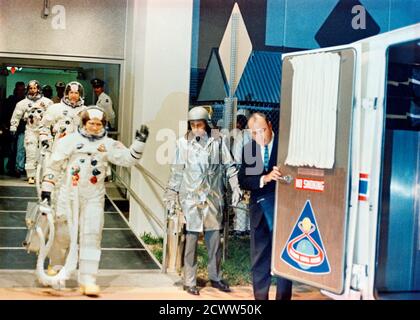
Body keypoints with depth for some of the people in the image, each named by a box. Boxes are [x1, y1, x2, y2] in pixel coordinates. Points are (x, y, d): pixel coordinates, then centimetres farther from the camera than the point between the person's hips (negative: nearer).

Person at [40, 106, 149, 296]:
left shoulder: (108, 145, 5)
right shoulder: (70, 141, -1)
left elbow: (128, 159, -1)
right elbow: (53, 164, 1)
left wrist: (139, 143, -14)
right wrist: (46, 188, -3)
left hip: (94, 197, 1)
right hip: (69, 195, -1)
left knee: (91, 236, -5)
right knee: (62, 234, 9)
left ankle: (88, 280, -3)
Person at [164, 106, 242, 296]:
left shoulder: (217, 142, 1)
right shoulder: (183, 144, 0)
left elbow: (229, 166, 7)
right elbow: (176, 172, 5)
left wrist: (235, 188, -1)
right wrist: (171, 196, 6)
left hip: (213, 198, 2)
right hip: (191, 198, -2)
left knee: (214, 239, 10)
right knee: (191, 239, 2)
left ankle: (215, 277, 25)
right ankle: (189, 281, 12)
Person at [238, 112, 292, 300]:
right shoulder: (248, 149, 6)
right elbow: (243, 181, -3)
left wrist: (282, 175, -22)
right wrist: (264, 178, -19)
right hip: (260, 210, 4)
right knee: (259, 261, 12)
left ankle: (283, 297, 13)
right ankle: (260, 297, 24)